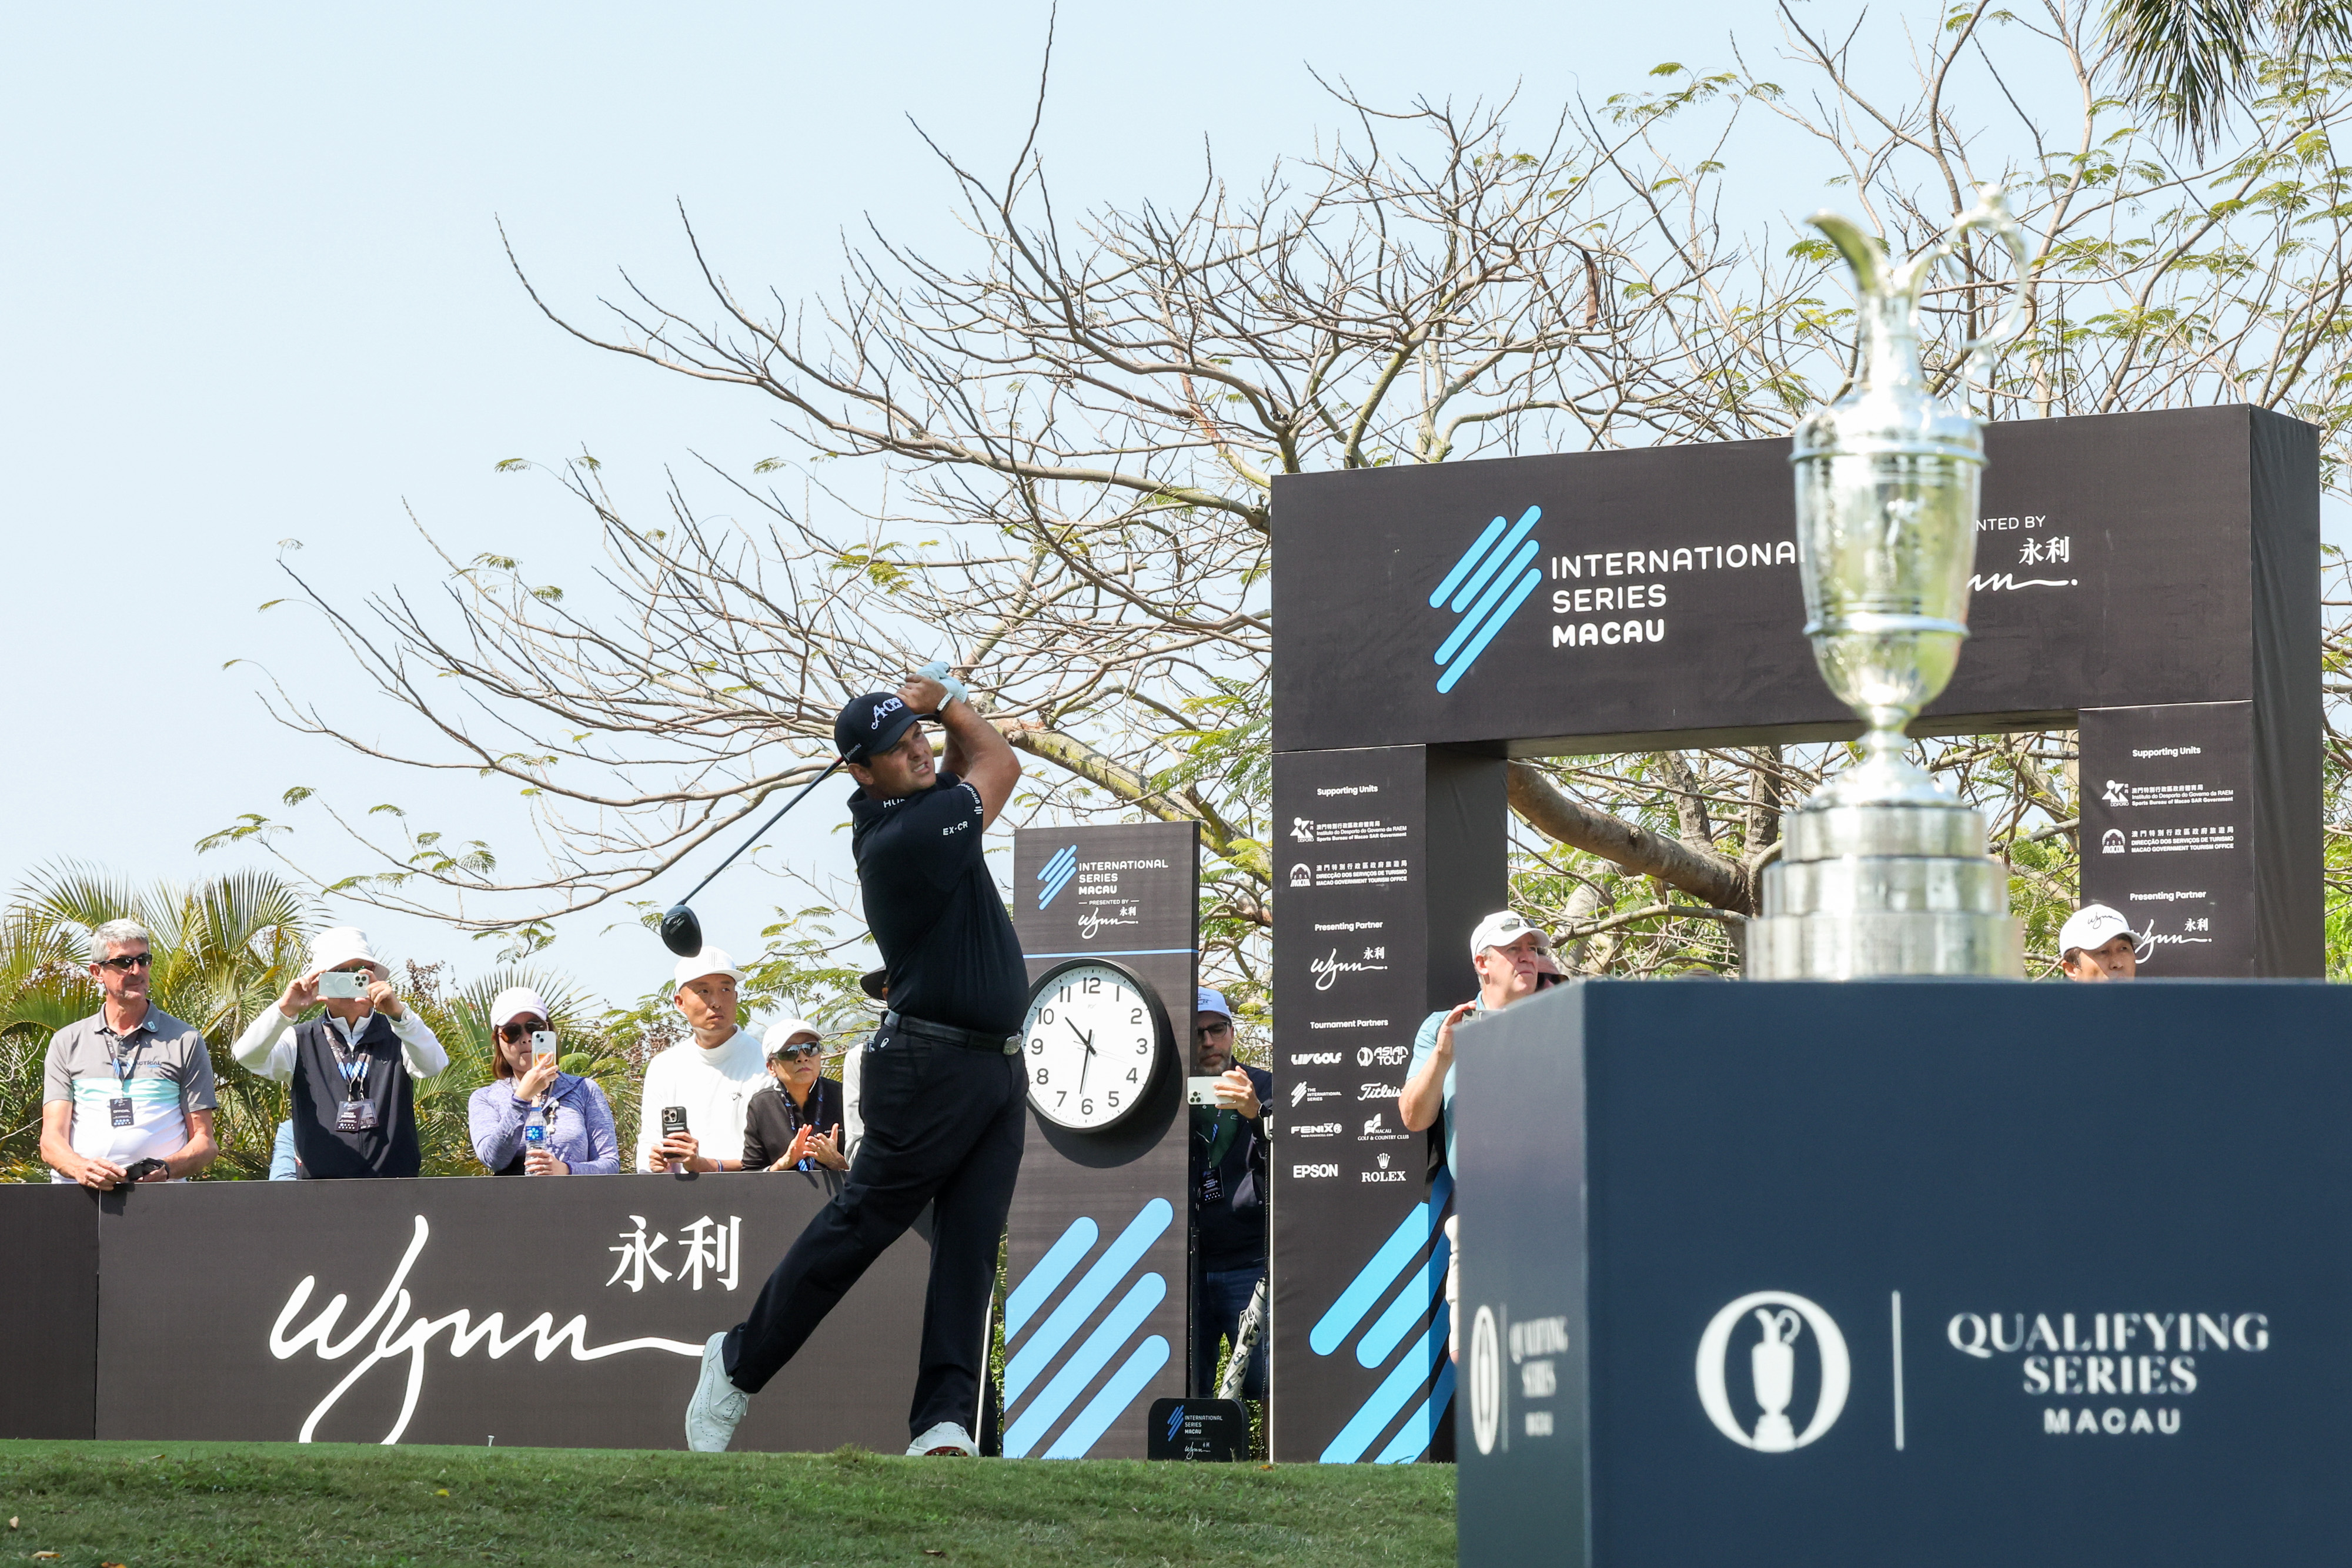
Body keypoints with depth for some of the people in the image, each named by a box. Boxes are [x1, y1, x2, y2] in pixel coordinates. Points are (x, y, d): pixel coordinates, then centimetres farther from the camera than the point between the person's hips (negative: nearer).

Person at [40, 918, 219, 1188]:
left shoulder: (185, 1041, 14)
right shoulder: (67, 1043, 17)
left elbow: (205, 1143, 11)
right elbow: (52, 1140, 8)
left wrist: (166, 1169, -11)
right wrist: (82, 1168, -14)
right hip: (78, 1194, 1)